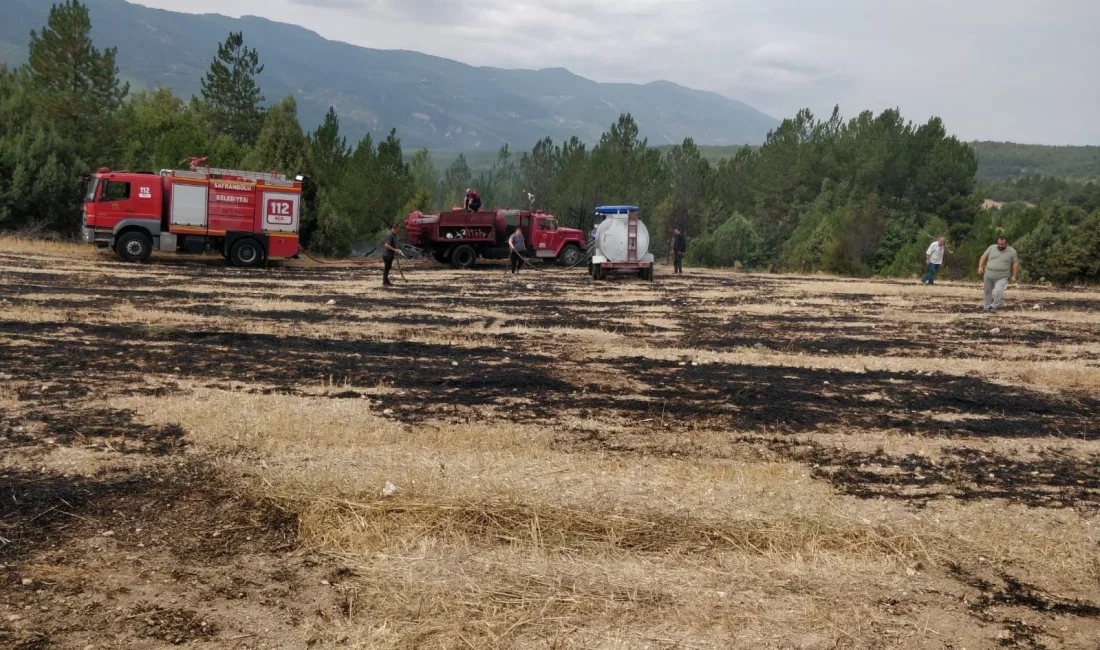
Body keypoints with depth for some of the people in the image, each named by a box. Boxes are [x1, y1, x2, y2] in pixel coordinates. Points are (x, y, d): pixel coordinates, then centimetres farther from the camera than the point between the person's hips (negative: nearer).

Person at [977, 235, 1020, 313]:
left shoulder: (1012, 251, -3)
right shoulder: (991, 248, 0)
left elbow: (1015, 263, 1)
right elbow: (984, 257, 5)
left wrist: (1014, 276, -3)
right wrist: (980, 267, -8)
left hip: (1001, 277, -3)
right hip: (988, 275, 3)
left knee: (998, 291, -18)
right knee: (987, 291, 13)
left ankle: (995, 306, 2)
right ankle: (987, 306, 29)